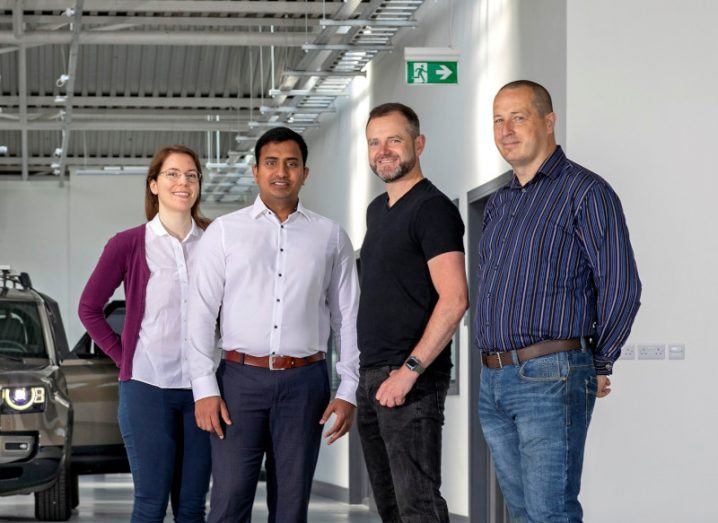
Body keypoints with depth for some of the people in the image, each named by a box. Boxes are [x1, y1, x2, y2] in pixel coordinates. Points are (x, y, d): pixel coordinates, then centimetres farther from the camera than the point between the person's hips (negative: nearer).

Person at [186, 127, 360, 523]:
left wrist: (348, 390, 2)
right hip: (241, 377, -1)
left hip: (304, 382, 1)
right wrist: (204, 388, -5)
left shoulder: (330, 237, 10)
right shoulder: (224, 231, 6)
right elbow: (202, 314, 3)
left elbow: (347, 318, 9)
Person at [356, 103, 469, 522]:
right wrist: (371, 372, 15)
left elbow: (454, 300, -19)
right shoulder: (378, 209, 18)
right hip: (372, 377, 9)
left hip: (411, 380, -9)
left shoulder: (432, 208, -10)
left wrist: (409, 371, -22)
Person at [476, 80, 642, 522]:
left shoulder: (585, 192, -7)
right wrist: (496, 368, 18)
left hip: (550, 381, -8)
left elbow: (621, 287, -10)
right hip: (494, 382, 8)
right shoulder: (500, 202, 18)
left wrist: (598, 367, -2)